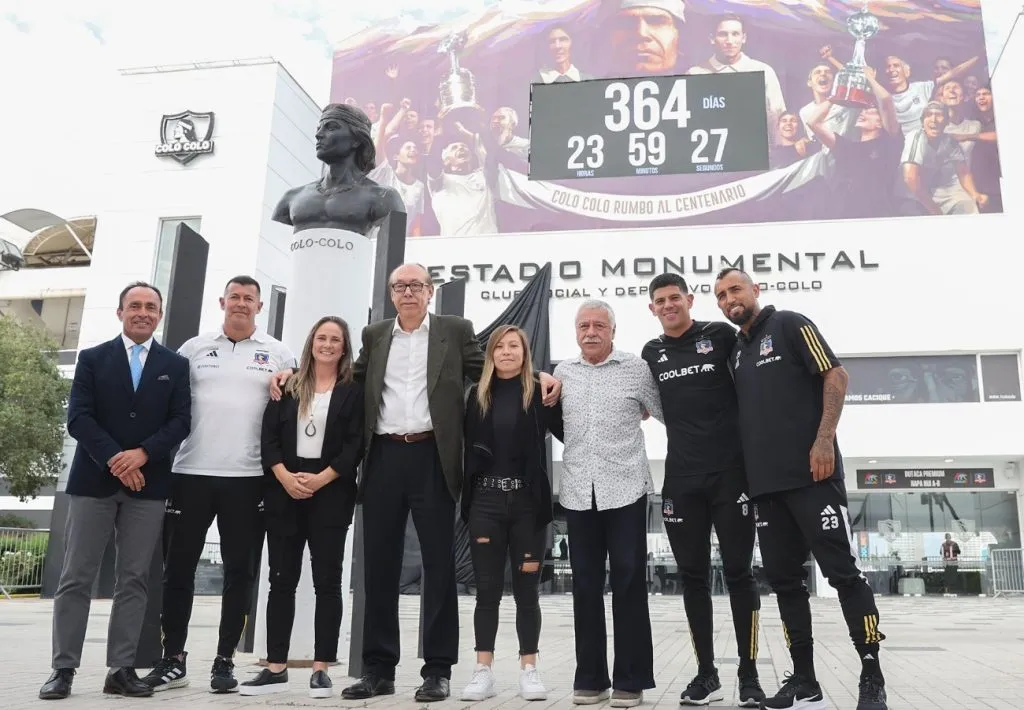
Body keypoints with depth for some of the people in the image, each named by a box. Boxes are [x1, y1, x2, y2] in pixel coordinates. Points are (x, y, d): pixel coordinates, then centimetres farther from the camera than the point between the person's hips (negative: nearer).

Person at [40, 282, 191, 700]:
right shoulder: (92, 359, 8)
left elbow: (181, 422, 1)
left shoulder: (175, 365, 10)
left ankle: (121, 669, 9)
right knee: (76, 579, 1)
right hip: (93, 479, -1)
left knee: (133, 580, 3)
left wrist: (142, 453, -14)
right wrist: (114, 458, -15)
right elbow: (78, 418, -3)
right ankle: (63, 668, 9)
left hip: (148, 484, 1)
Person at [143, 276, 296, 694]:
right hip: (191, 472, 1)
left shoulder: (278, 354, 7)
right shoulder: (194, 348, 10)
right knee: (178, 567, 7)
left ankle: (224, 661, 16)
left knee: (240, 571, 4)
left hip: (248, 477, -1)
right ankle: (173, 659, 20)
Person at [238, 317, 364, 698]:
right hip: (284, 490, 3)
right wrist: (285, 477, -11)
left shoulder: (353, 391, 3)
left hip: (330, 493, -2)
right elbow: (268, 435, 3)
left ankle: (321, 669, 6)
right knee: (282, 579, 5)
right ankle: (276, 668, 11)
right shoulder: (289, 386, 11)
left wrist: (319, 479, -14)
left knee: (327, 580, 0)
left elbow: (355, 445, -4)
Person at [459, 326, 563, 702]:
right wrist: (468, 499, 0)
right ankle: (483, 672, 13)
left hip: (527, 502, -2)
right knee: (487, 589, 6)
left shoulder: (540, 393, 0)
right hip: (486, 502, 2)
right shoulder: (478, 395, 8)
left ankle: (529, 671, 16)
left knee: (526, 589, 7)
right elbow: (469, 446, 7)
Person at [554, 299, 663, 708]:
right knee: (585, 585, 8)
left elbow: (667, 415, 5)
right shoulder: (563, 372, 10)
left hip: (625, 490, -3)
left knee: (629, 584, 1)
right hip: (578, 492, 3)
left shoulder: (637, 369, 0)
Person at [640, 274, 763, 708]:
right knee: (693, 576, 7)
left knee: (738, 572, 2)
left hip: (730, 472, -3)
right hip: (681, 479, 3)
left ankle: (749, 675, 13)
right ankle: (706, 673, 19)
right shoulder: (650, 353, 11)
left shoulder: (721, 335, 0)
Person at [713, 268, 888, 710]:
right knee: (783, 579, 7)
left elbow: (836, 375, -7)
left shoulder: (790, 325, 1)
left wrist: (824, 439, -17)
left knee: (843, 571, -4)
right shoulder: (735, 351, 18)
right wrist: (743, 473, 13)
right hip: (764, 483, 7)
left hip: (811, 473, -6)